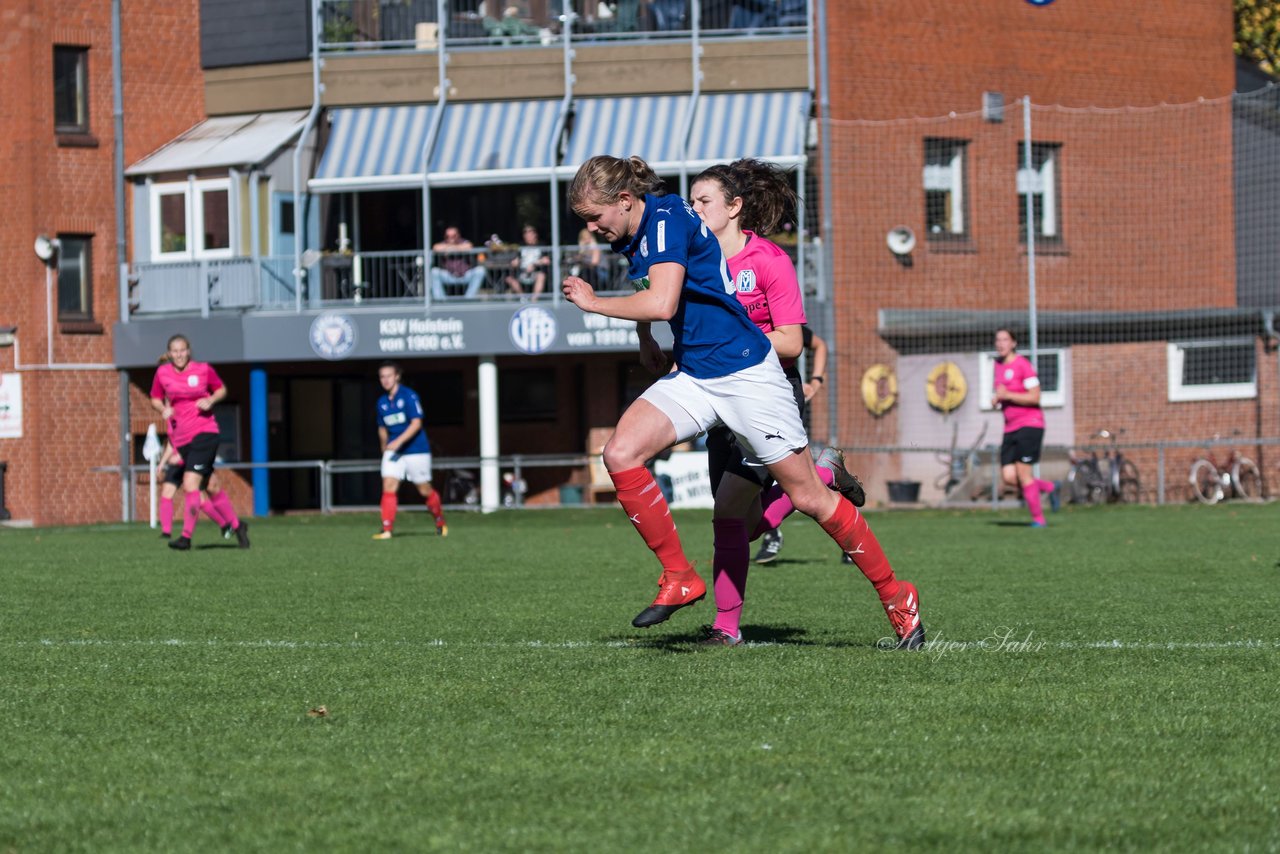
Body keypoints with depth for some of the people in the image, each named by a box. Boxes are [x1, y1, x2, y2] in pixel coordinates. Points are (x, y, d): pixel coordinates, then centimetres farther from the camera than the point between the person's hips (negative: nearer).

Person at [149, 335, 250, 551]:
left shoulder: (204, 369, -2)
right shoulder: (162, 373, 4)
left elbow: (221, 389, 12)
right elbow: (155, 399, 15)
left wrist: (211, 400, -9)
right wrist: (164, 409, -6)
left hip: (204, 433, -4)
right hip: (181, 438, 4)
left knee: (190, 484, -17)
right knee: (211, 488, 9)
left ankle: (186, 536, -14)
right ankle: (236, 525, 26)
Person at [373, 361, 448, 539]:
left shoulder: (409, 396, -10)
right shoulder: (382, 402, 8)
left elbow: (416, 423, -18)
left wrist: (399, 441, -27)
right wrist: (385, 449, 23)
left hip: (416, 449, -4)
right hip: (393, 451, 4)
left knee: (424, 490, 5)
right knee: (388, 486, -12)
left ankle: (440, 522, 27)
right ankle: (387, 529, -16)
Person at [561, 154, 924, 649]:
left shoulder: (668, 219, -18)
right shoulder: (630, 237, 9)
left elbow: (661, 303, -30)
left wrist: (592, 303, -18)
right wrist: (645, 343, 25)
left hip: (745, 372, -8)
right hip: (691, 377, 8)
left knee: (808, 496, -3)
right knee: (621, 452, -14)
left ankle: (896, 597, 11)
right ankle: (679, 579, -6)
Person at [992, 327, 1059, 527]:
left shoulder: (1023, 365, -10)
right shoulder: (998, 366, 14)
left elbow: (1035, 397, -16)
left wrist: (1006, 396, -18)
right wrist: (996, 400, 6)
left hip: (1030, 424, -7)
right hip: (1010, 427, 7)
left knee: (1022, 473, -11)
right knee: (1008, 477, -4)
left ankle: (1038, 518, 2)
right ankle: (1049, 488, 19)